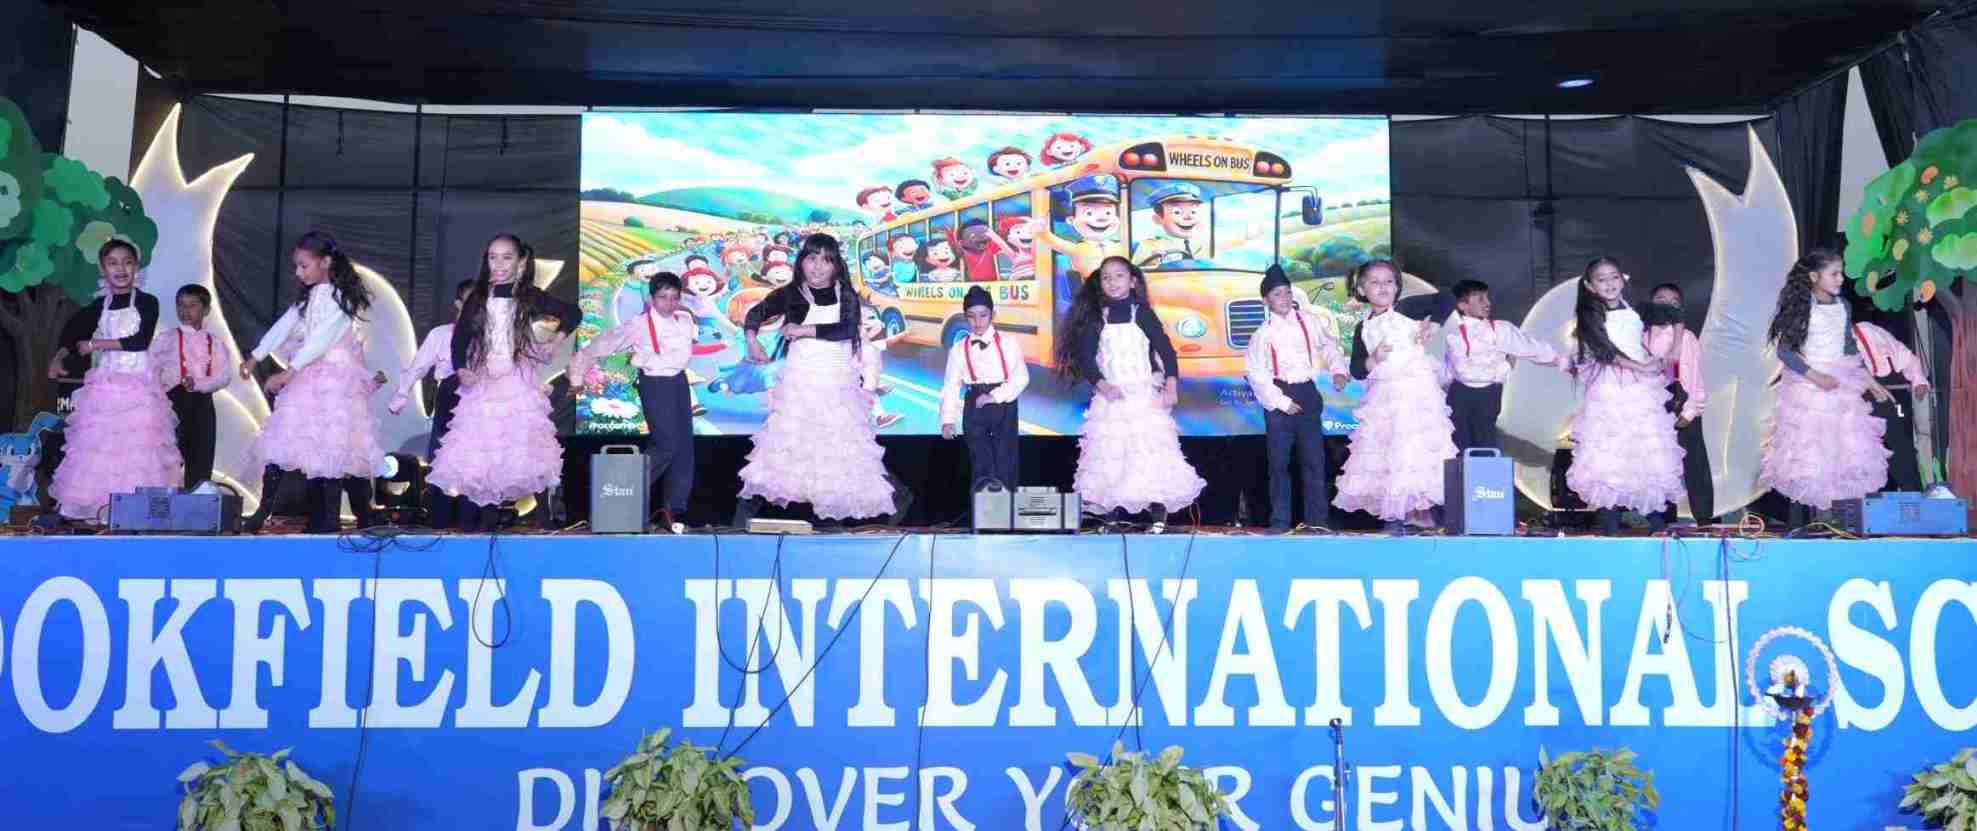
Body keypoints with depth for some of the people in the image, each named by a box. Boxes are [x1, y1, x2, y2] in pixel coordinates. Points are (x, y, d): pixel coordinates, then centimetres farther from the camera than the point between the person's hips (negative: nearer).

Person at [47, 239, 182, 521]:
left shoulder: (147, 302, 0)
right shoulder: (99, 305, 9)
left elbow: (140, 340, -11)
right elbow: (73, 334, 16)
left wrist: (95, 344, -7)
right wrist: (58, 357, -3)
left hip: (138, 387, -3)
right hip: (103, 386, 3)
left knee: (139, 445, -7)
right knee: (99, 444, -3)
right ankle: (102, 507, 0)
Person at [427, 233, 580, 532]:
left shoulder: (530, 297, 4)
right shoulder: (477, 298, 9)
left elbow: (573, 312, 13)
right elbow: (460, 338, 10)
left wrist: (559, 336, 1)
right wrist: (461, 370, -4)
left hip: (518, 383, -2)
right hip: (482, 384, 2)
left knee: (515, 450, -9)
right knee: (473, 452, -4)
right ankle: (467, 519, 0)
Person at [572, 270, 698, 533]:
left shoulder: (685, 320, 2)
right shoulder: (639, 325, -9)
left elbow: (684, 356, -3)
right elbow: (602, 345, -3)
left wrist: (645, 359, -7)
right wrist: (578, 371, -1)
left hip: (678, 382, 5)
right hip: (654, 385, -5)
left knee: (685, 446, 3)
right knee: (667, 444, -13)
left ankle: (675, 509, 9)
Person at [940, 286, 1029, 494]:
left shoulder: (1009, 343, -1)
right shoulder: (958, 349, 5)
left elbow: (1021, 377, -5)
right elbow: (951, 386, 3)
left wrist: (995, 396, -14)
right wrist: (948, 420, -4)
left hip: (1003, 406, -1)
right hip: (974, 409, 1)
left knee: (1005, 462, 2)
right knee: (980, 464, 2)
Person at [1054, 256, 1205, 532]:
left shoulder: (1142, 314, 2)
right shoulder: (1095, 319, 7)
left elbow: (1166, 350, 0)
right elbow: (1085, 357, 2)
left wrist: (1171, 386, -11)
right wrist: (1102, 385, -13)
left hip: (1145, 396, -2)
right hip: (1109, 397, 2)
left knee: (1153, 451, -10)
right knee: (1110, 455, 0)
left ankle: (1159, 515, -7)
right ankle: (1115, 514, 4)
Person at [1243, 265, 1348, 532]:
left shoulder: (1309, 321, 3)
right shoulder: (1264, 333, -5)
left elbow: (1329, 344, 14)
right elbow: (1255, 372, -8)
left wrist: (1337, 370, -2)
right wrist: (1279, 402, -11)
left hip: (1307, 393, 2)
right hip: (1279, 398, -2)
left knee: (1314, 458, 4)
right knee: (1279, 461, 2)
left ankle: (1317, 518, 12)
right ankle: (1280, 520, 9)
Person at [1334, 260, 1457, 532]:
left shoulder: (1407, 310, -1)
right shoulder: (1364, 328, 10)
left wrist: (1431, 326, -12)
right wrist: (1373, 360, -11)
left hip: (1417, 390, -4)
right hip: (1383, 396, 4)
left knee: (1416, 449, -8)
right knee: (1385, 451, 2)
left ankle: (1423, 511, -2)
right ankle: (1398, 513, 8)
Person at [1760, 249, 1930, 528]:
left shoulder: (1842, 306, 8)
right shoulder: (1799, 308, -8)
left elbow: (1850, 348, 17)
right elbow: (1784, 350, -11)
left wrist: (1870, 380, 14)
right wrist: (1815, 376, -19)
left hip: (1843, 388, 5)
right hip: (1807, 389, -5)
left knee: (1843, 451, 1)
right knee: (1805, 453, -3)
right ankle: (1798, 523, 5)